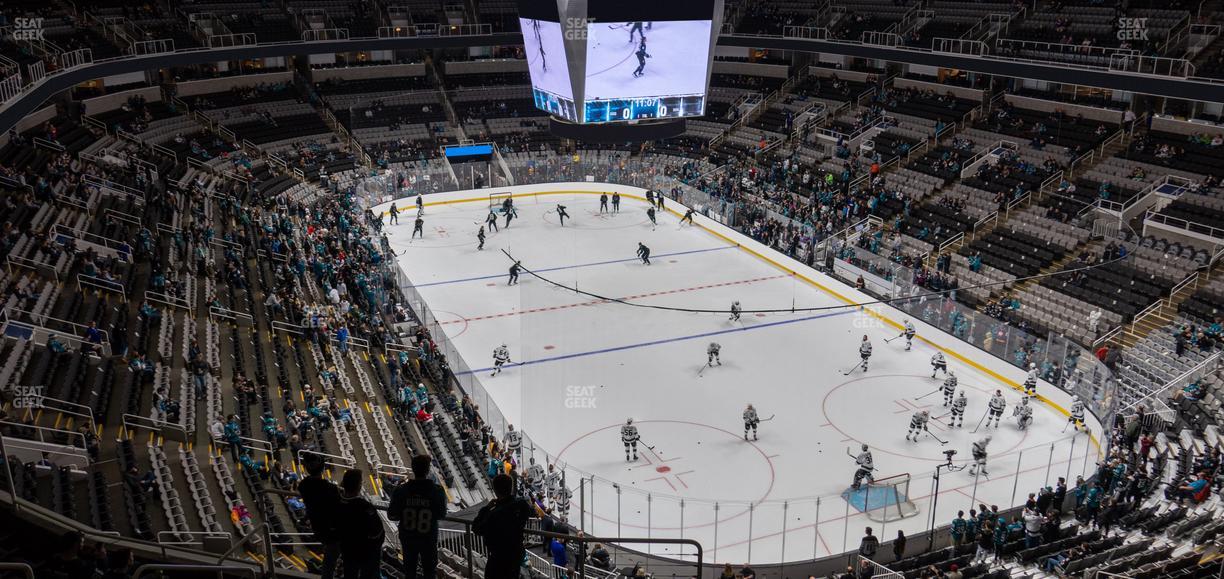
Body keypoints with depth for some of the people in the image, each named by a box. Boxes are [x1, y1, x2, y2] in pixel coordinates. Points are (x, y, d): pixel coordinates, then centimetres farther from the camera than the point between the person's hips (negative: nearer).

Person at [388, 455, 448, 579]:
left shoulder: (400, 490, -16)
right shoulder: (437, 491, -18)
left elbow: (392, 515, -10)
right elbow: (441, 514, -8)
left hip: (407, 537, 1)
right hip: (429, 537, -1)